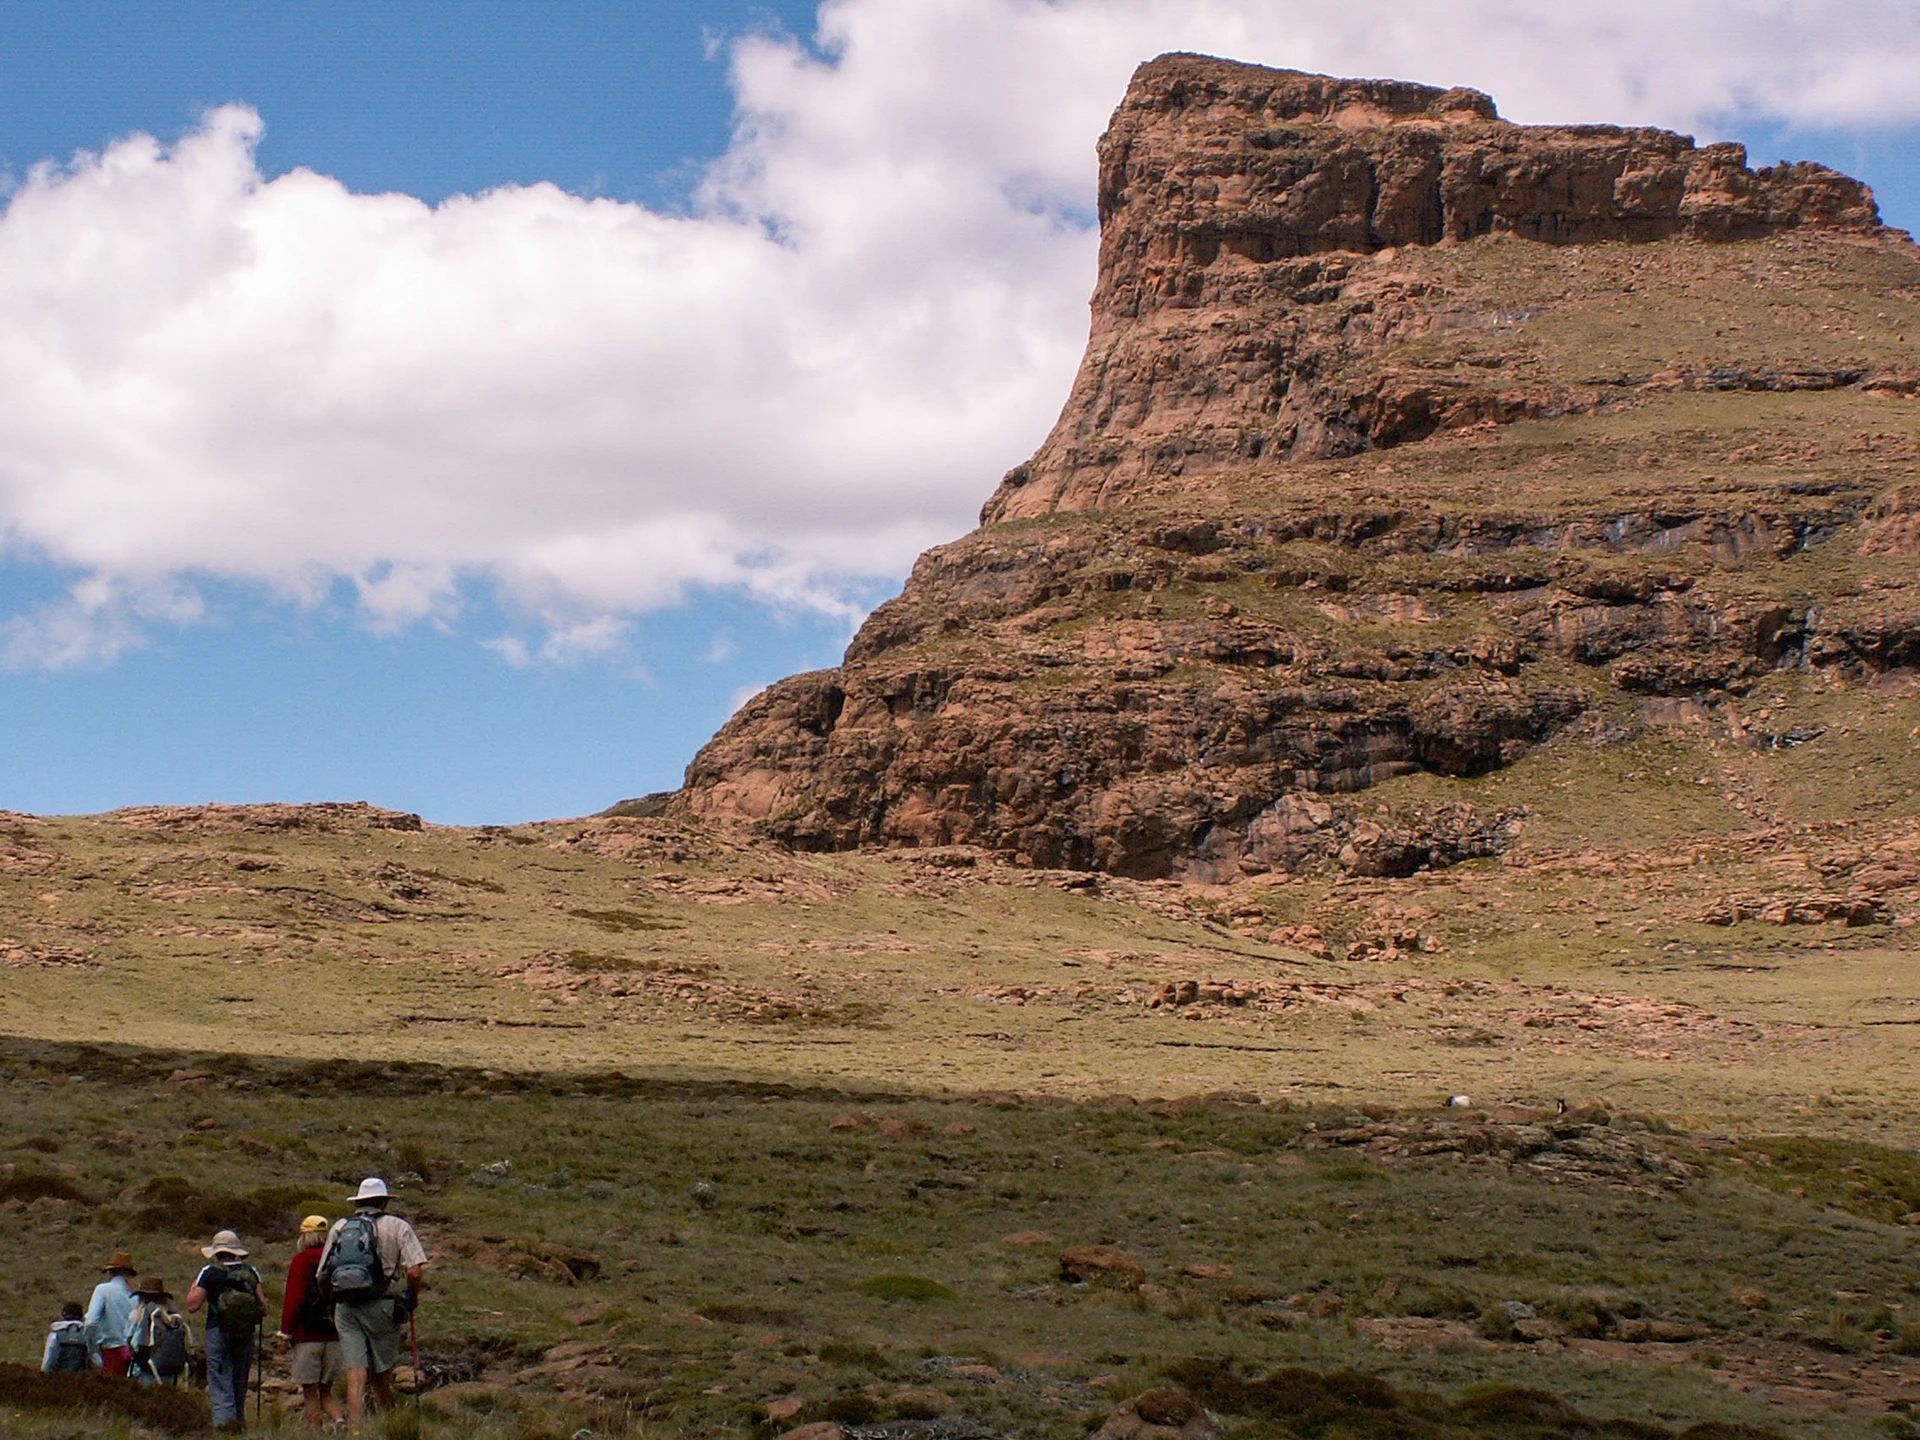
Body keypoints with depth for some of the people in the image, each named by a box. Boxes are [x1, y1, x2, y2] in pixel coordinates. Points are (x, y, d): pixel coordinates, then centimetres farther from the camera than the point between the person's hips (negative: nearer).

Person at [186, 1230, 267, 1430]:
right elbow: (263, 1304, 3)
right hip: (246, 1333, 4)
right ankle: (239, 1418, 15)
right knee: (240, 1379, 14)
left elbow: (192, 1306, -5)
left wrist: (193, 1286, 11)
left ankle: (224, 1417, -16)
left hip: (219, 1331, -4)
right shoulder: (250, 1272, 6)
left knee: (219, 1378, -2)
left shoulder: (209, 1273, -5)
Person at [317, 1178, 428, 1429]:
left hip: (344, 1307, 2)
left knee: (356, 1376, -2)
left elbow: (322, 1275, 14)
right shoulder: (396, 1227, 3)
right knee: (382, 1376, 9)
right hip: (381, 1305, -2)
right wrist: (411, 1301, 8)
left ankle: (355, 1432, -10)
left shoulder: (339, 1227, 14)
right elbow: (415, 1272, -8)